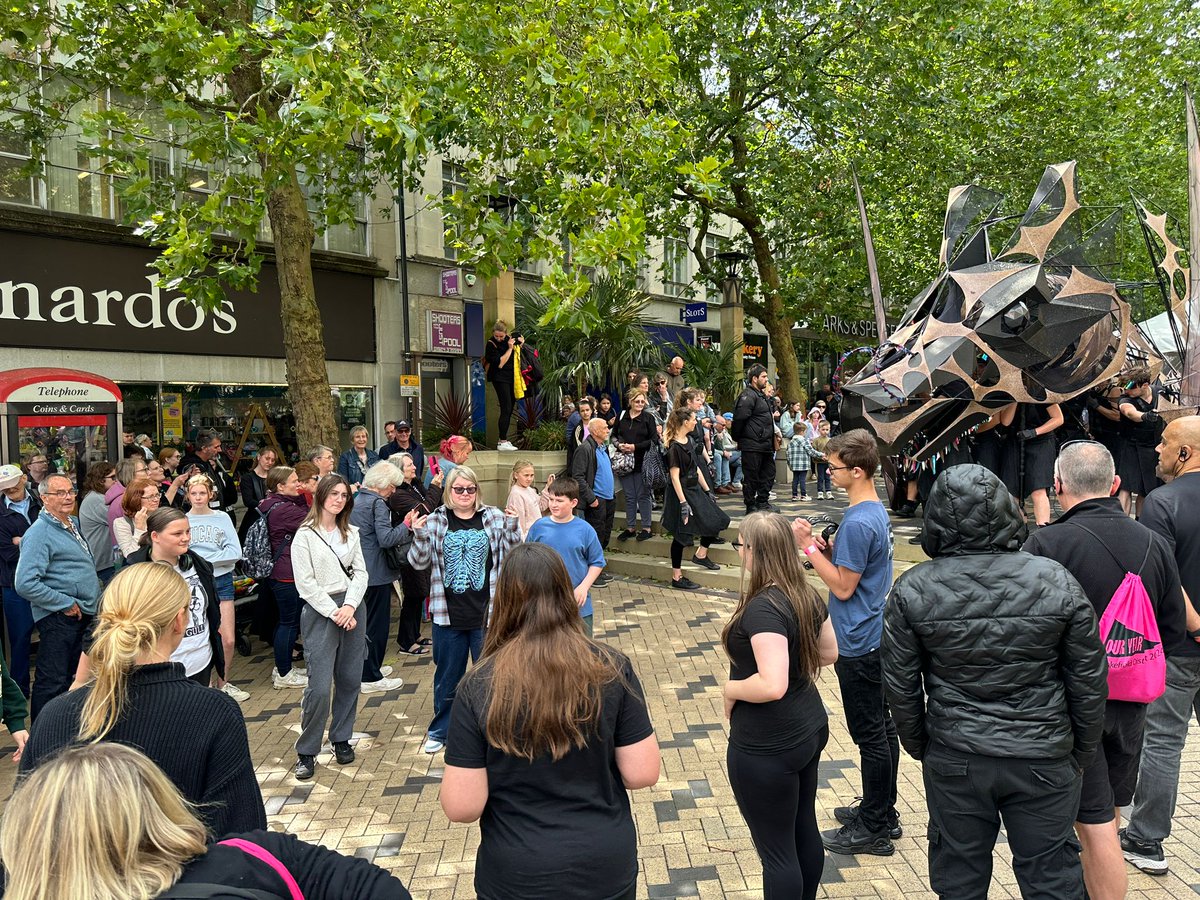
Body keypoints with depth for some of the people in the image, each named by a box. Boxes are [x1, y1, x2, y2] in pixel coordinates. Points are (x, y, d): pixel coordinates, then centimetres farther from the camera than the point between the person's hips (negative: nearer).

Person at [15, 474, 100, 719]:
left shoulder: (73, 523, 12)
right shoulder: (39, 533, -15)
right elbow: (25, 584, -23)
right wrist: (66, 603, -19)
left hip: (83, 614, 9)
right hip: (58, 618, -9)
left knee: (76, 677, 19)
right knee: (52, 683, -4)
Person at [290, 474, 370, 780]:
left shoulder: (351, 533, 11)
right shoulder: (305, 535, -4)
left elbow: (360, 573, 7)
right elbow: (305, 583, -8)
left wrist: (349, 606, -8)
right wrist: (333, 612, -11)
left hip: (352, 609, 5)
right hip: (320, 611, -5)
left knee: (350, 680, 9)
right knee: (319, 686, -8)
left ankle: (341, 739, 25)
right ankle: (306, 752, 6)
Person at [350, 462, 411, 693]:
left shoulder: (358, 499, 11)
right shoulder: (377, 503, -17)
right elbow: (386, 538, -23)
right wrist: (406, 524, -12)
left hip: (360, 569, 10)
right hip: (376, 572, -9)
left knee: (367, 620, 20)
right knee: (377, 622, -1)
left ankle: (369, 667, 31)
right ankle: (371, 678, 4)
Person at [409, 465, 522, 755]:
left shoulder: (494, 517, -1)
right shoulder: (436, 521, -2)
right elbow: (419, 562, 1)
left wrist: (514, 525, -16)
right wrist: (419, 535, -17)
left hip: (486, 612, 0)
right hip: (448, 613, 1)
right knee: (446, 676, 15)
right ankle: (440, 730, 34)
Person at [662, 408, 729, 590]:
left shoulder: (687, 442, 9)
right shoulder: (674, 447, -18)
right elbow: (674, 476, -21)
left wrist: (707, 490, 16)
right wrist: (683, 502, -24)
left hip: (694, 490, 9)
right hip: (681, 492, -9)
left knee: (716, 519, 10)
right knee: (681, 535, -3)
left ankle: (701, 555, 27)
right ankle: (677, 578, 7)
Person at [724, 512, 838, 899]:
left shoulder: (762, 608, -26)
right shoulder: (807, 595, 0)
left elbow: (772, 686, -32)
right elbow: (829, 653, 13)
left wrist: (731, 688, -16)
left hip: (767, 746, -9)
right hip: (810, 728, 9)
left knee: (776, 851, 7)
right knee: (805, 833, 23)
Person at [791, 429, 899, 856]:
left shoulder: (858, 523, -24)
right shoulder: (877, 510, 7)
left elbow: (843, 587, -20)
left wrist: (810, 548, -16)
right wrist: (828, 550, 1)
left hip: (859, 644, -10)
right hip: (877, 635, 10)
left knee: (870, 735, 2)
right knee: (882, 727, 19)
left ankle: (873, 829, 15)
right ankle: (883, 811, 33)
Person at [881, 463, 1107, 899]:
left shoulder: (912, 591, -12)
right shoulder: (1058, 582, -11)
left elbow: (901, 686, -5)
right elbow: (1089, 682, -3)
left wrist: (919, 746, 12)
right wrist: (1081, 754, 12)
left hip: (953, 762, 0)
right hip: (1044, 761, 0)